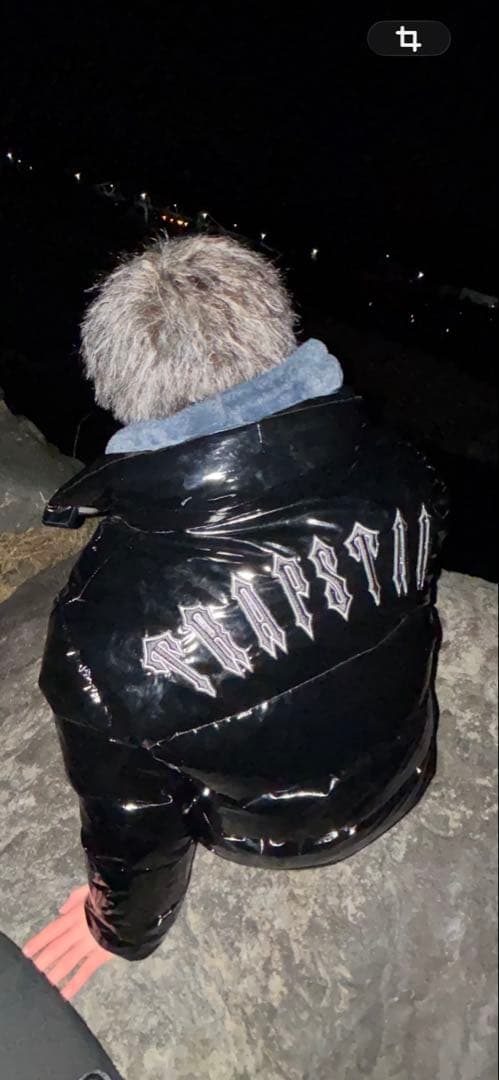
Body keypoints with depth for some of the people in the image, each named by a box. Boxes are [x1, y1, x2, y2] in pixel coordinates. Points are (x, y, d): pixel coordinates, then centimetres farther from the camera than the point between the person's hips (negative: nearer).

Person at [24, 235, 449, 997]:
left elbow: (131, 814, -21)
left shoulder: (107, 626, -38)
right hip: (404, 774, 4)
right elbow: (423, 606, -5)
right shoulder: (396, 477, -27)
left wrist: (124, 932, 4)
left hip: (270, 835, -3)